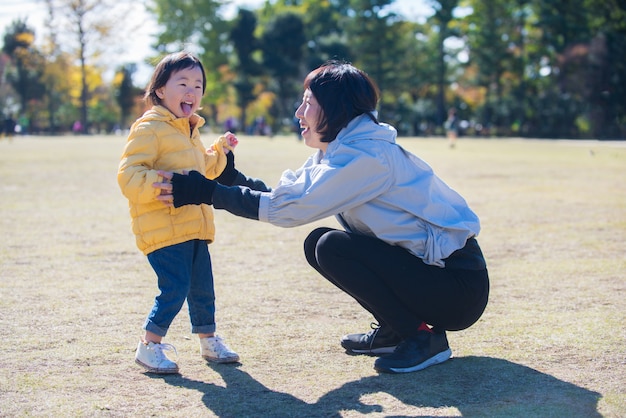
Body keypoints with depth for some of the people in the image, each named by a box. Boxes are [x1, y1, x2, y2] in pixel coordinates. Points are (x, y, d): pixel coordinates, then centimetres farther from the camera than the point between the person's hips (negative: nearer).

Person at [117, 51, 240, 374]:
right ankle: (149, 346, 3)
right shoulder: (149, 128, -12)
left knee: (203, 287, 14)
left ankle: (209, 341, 31)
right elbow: (129, 175, -20)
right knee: (174, 289, -11)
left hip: (194, 227, 9)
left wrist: (220, 151, 20)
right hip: (163, 229, -9)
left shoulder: (190, 131, 19)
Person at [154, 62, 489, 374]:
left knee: (333, 246, -19)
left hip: (459, 283, -9)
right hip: (427, 268, 9)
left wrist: (207, 192, -21)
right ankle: (394, 331, 14)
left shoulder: (367, 156, -21)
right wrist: (231, 178, -2)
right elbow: (285, 195, 7)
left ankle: (423, 336, -8)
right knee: (316, 244, 6)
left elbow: (290, 208, -24)